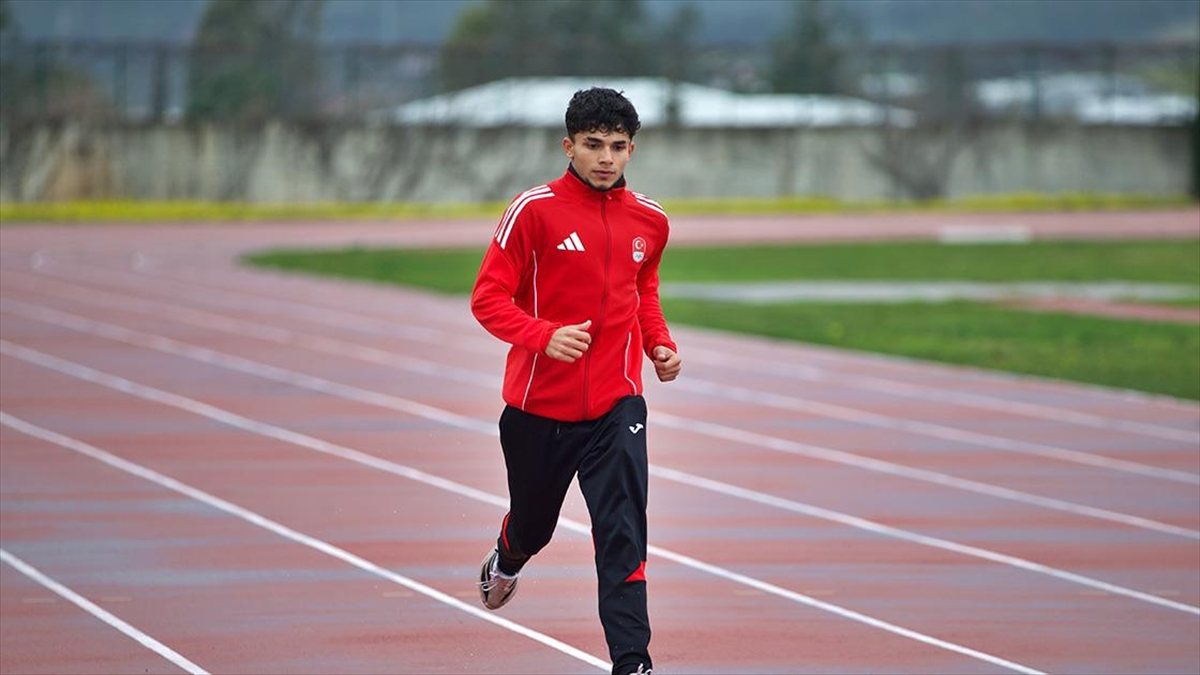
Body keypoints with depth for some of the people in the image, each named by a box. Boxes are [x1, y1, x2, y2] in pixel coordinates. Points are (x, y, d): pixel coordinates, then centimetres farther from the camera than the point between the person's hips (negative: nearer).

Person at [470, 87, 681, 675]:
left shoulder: (649, 220, 4)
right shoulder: (534, 209, -11)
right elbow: (488, 299, -10)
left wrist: (659, 344, 5)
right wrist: (545, 335, -27)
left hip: (616, 406, 2)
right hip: (539, 404, -1)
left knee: (622, 533, -13)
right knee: (533, 523, 19)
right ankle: (505, 562, 55)